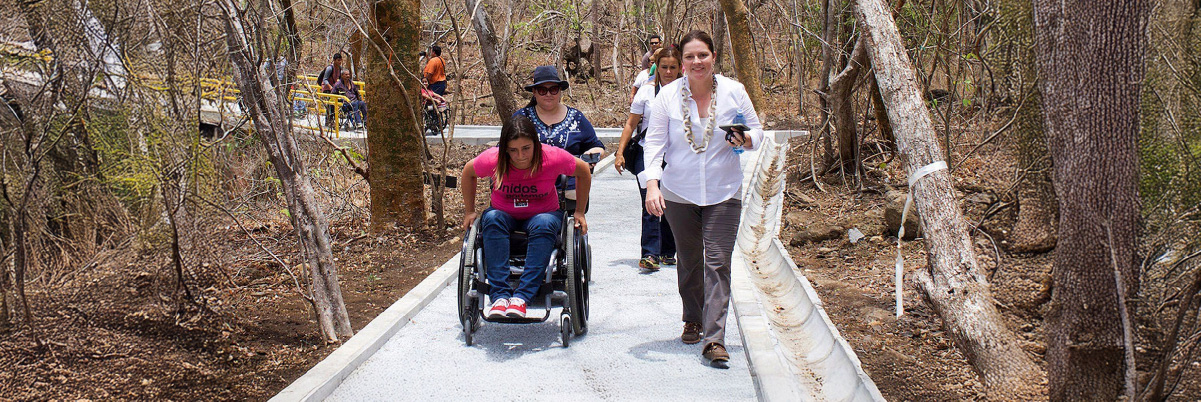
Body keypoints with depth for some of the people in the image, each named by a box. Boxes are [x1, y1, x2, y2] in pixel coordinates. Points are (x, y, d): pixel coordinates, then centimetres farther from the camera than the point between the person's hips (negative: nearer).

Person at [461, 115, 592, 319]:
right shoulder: (493, 160, -17)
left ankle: (521, 296, -42)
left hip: (544, 214, -1)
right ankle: (499, 295, -40)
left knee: (545, 224, -36)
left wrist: (579, 212, 2)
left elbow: (583, 172, -1)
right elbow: (468, 173, 4)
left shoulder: (553, 158, -20)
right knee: (491, 219, -34)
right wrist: (469, 212, 7)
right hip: (504, 215, 1)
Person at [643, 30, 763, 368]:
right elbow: (654, 143, -4)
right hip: (679, 193, 1)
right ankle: (693, 320, 35)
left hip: (723, 193, -1)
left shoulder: (733, 92, -2)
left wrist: (746, 140, -16)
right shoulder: (668, 96, -3)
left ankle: (714, 339, -13)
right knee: (689, 260, 14)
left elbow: (756, 130, 8)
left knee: (718, 262, -10)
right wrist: (652, 184, -18)